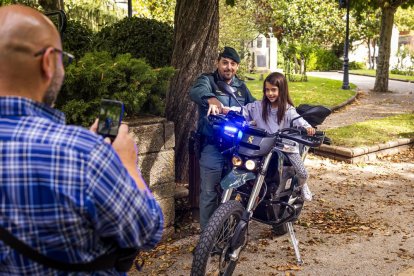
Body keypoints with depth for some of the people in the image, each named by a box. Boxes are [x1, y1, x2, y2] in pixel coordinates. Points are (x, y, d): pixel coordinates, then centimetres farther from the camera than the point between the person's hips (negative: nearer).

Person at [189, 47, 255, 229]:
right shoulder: (207, 80, -3)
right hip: (213, 147, -5)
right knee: (209, 193, -2)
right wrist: (211, 98, -49)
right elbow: (196, 91, -27)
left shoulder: (241, 86, 16)